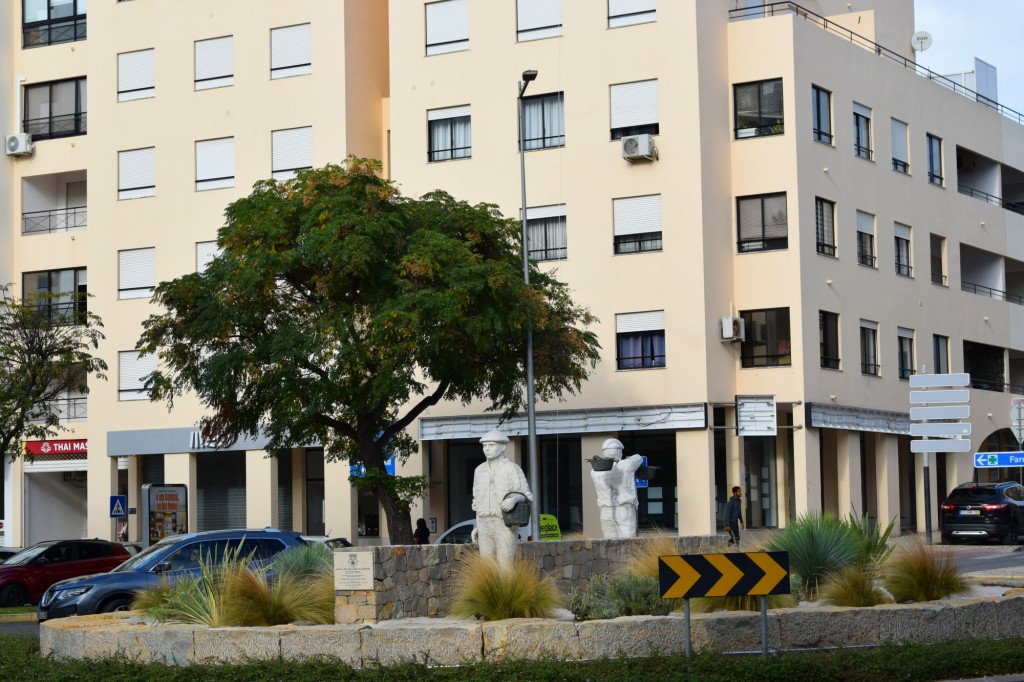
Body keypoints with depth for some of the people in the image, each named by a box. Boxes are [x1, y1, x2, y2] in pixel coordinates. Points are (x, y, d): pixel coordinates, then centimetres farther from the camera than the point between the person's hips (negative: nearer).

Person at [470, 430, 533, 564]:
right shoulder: (480, 470, 11)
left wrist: (514, 499, -33)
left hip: (506, 525, -5)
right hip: (486, 527, 6)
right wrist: (478, 526, 14)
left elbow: (526, 496, -11)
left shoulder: (512, 469, -7)